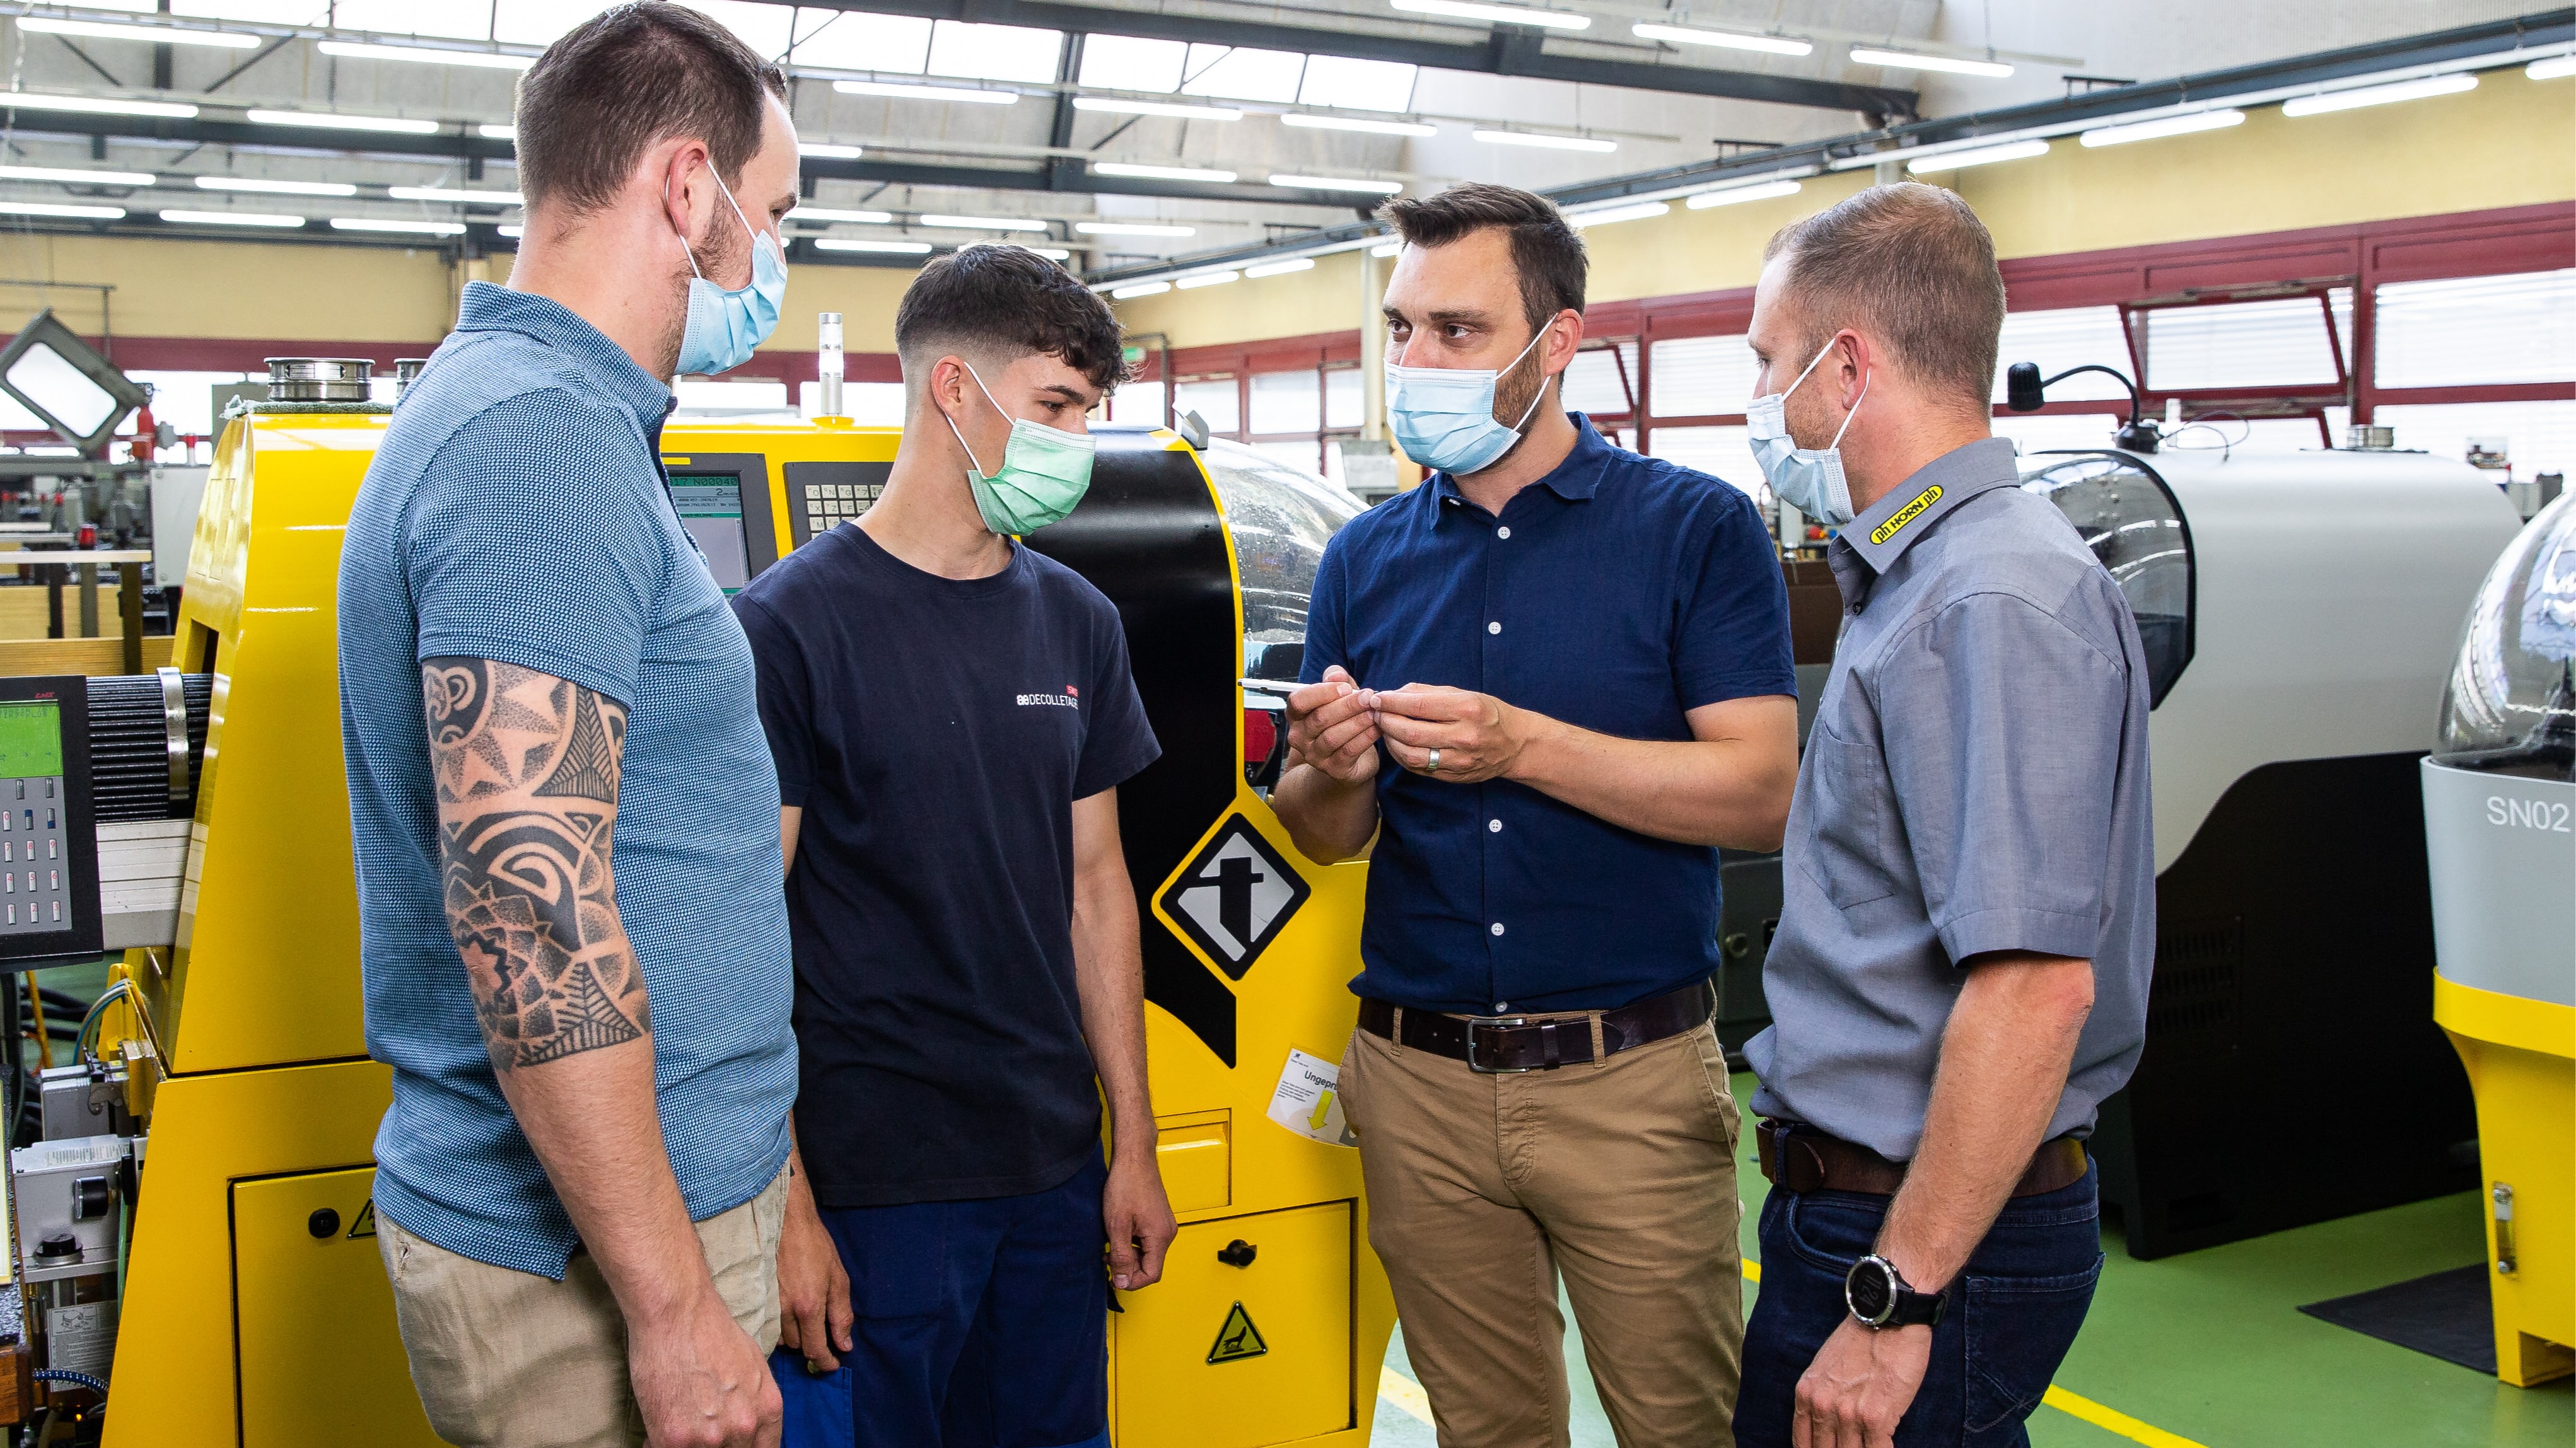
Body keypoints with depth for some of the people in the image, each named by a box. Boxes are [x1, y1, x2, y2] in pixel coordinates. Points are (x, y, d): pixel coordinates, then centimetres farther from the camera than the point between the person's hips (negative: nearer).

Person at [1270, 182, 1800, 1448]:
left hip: (1632, 1082, -3)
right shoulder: (1364, 559, 8)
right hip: (1417, 1081, 4)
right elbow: (1327, 840, 10)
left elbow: (1762, 796, -13)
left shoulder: (1696, 528, -4)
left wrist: (1521, 746, -22)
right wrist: (1330, 773, -14)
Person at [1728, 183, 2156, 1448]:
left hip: (1930, 1235, -10)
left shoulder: (1995, 605, -21)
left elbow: (2034, 985, -28)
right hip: (1854, 1197, 10)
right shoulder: (1925, 581, 13)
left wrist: (1894, 1302, -26)